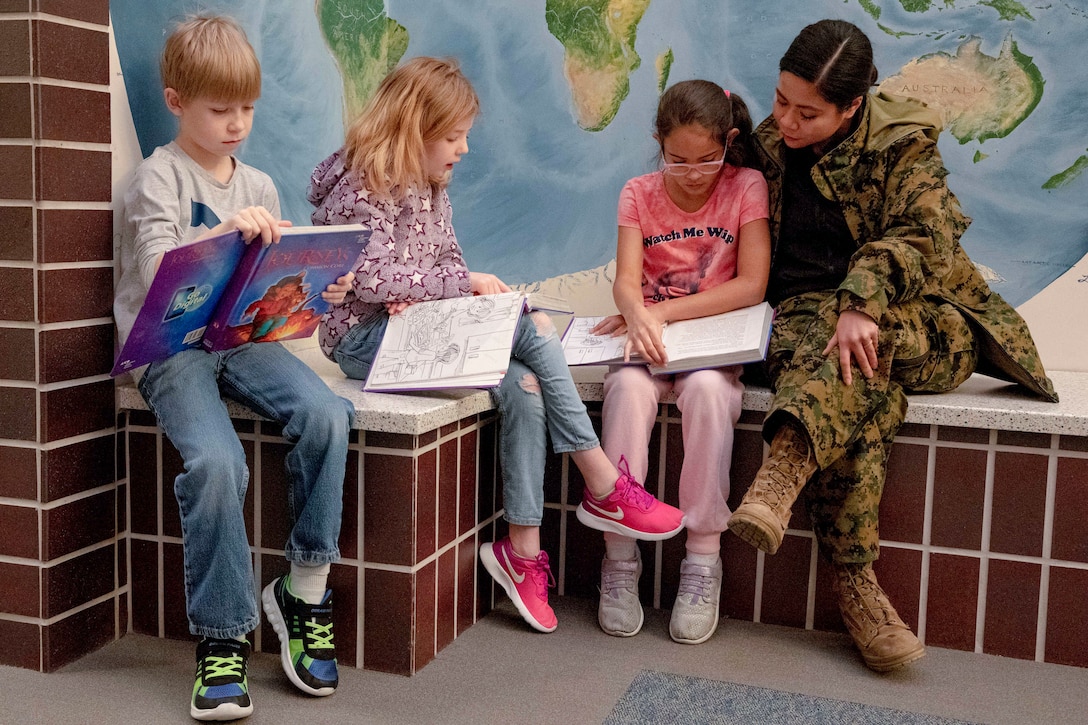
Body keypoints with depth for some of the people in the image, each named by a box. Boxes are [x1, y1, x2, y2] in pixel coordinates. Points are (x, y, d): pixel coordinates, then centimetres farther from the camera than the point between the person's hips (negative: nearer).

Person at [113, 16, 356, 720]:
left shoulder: (260, 186, 18)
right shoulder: (160, 175, 2)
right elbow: (156, 271, -13)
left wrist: (321, 287, -4)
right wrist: (223, 232, -28)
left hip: (244, 337, 4)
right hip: (172, 346, -4)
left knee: (326, 414, -27)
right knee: (216, 459, -32)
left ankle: (306, 591, -11)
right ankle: (224, 636, -13)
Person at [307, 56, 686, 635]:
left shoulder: (429, 186, 15)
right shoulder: (362, 188, -12)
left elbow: (450, 261, 13)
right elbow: (371, 280, -22)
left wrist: (430, 296, -11)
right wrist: (461, 283, -18)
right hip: (364, 338, -8)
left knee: (524, 386, -18)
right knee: (534, 328, -22)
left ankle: (524, 550, -12)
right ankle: (605, 489, -15)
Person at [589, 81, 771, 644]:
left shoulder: (746, 187, -1)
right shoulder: (639, 194, 4)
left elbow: (751, 286, -10)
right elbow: (626, 282, -9)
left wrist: (664, 310, -18)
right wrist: (638, 316, -35)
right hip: (652, 340, 2)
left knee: (707, 389, -36)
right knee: (628, 387, -32)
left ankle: (703, 560, -24)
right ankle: (620, 557, -22)